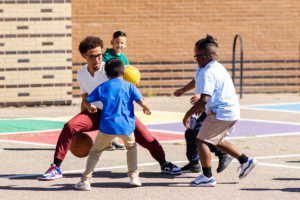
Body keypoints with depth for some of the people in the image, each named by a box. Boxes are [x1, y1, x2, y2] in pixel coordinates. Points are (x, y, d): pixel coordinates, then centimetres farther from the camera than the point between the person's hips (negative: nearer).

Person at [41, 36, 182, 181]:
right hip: (97, 113, 2)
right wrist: (81, 126, 11)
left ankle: (164, 164, 19)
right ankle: (56, 168, -15)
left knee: (146, 138, -12)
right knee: (70, 127, -23)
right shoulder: (81, 75, -1)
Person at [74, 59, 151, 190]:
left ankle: (85, 181, 4)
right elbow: (142, 102, -3)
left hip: (107, 126, -1)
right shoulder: (129, 86, 8)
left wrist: (90, 108, 35)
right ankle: (134, 176, 22)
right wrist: (146, 109, 19)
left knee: (95, 152, 13)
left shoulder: (102, 87, 10)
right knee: (131, 147, 30)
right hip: (126, 126, 1)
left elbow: (86, 102, 12)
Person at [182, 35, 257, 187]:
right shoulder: (219, 68, 16)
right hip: (233, 111, 10)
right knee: (216, 141, 24)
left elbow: (204, 100, -25)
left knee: (201, 140, -2)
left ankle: (207, 177, -3)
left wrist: (187, 115, -17)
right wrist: (205, 108, 30)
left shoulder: (208, 73, -16)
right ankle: (246, 161, 23)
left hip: (220, 113, -10)